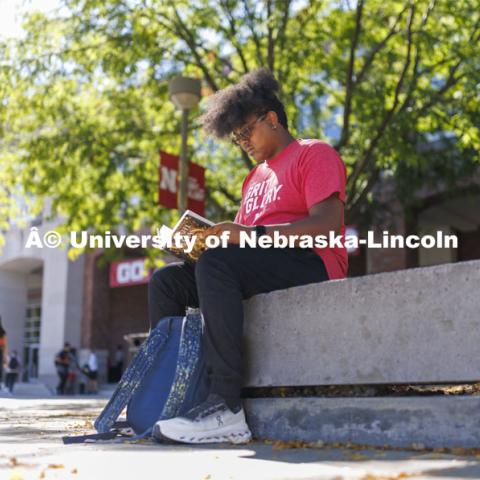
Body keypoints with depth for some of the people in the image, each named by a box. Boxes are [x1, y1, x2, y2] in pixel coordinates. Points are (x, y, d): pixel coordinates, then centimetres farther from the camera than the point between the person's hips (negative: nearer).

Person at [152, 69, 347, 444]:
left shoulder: (314, 154, 2)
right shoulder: (255, 177, 28)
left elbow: (328, 223, -15)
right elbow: (242, 242, 22)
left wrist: (251, 234, -23)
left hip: (311, 265, -8)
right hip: (259, 268, 9)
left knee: (215, 264, -33)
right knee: (166, 281, -3)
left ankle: (226, 406, -40)